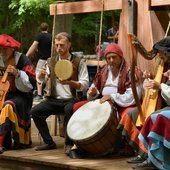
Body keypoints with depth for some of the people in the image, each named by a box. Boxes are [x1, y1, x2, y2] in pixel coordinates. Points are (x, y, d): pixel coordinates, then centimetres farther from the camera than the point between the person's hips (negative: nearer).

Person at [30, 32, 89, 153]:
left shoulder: (78, 62, 0)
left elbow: (85, 84, -7)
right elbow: (41, 81, 9)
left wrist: (69, 82, -24)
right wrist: (42, 74, -14)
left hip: (71, 99, -5)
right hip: (54, 100, 5)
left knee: (69, 109, -38)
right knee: (35, 111, -18)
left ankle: (69, 143, -21)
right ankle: (49, 142, -5)